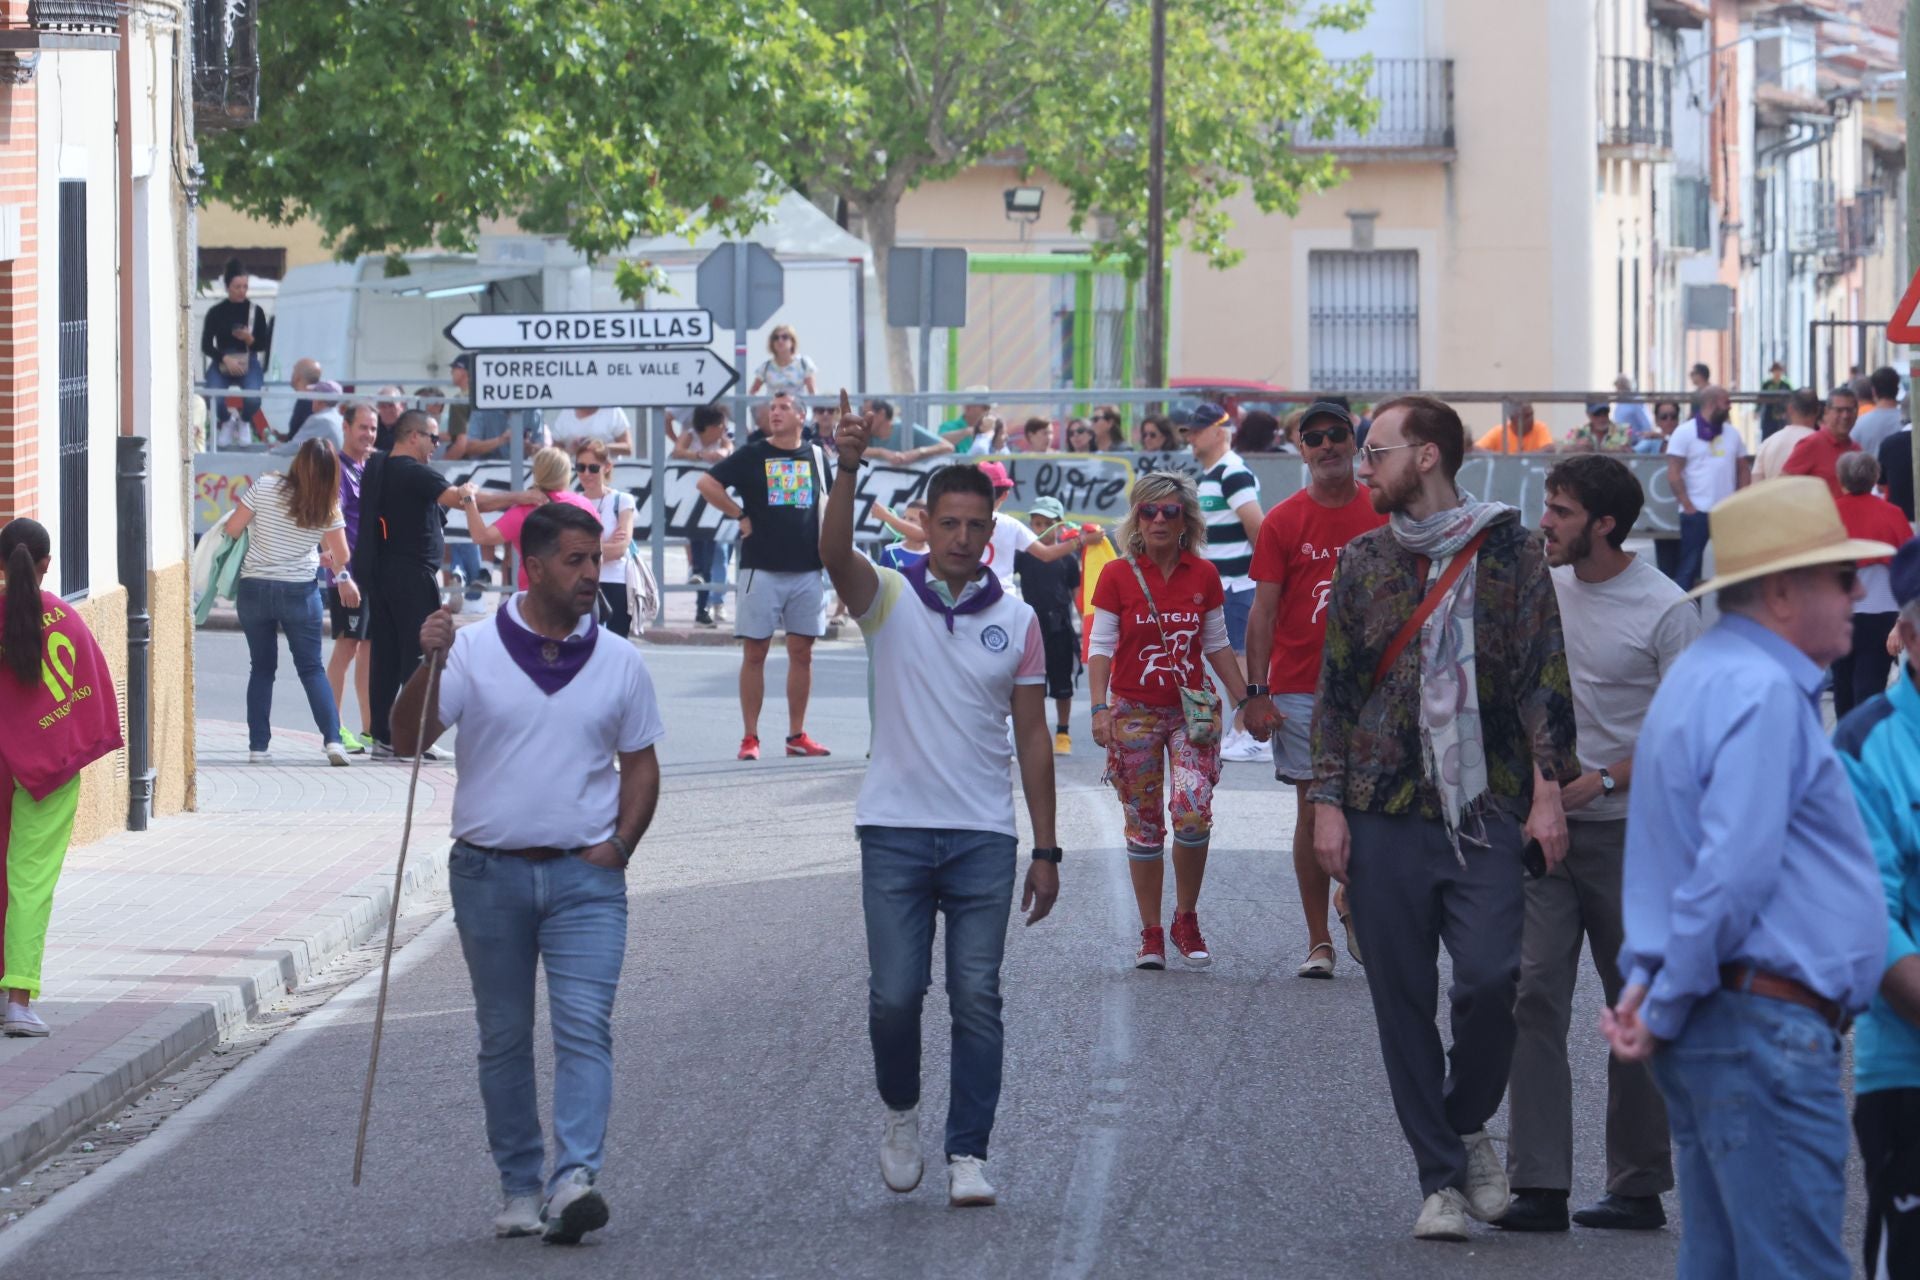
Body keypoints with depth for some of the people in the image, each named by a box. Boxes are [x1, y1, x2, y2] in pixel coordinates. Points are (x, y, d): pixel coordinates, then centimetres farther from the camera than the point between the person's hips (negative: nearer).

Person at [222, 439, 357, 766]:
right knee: (312, 668, 7)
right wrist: (344, 578, 24)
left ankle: (258, 746, 8)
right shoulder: (328, 506, -5)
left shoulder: (264, 487, -9)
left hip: (255, 589, 0)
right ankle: (332, 739, -6)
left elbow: (232, 528, -6)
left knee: (261, 668, 11)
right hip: (300, 592, 0)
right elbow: (341, 555, 3)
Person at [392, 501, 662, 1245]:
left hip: (585, 877, 0)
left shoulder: (619, 665, 5)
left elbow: (641, 766, 12)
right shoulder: (473, 652, -1)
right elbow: (409, 740, -8)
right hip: (490, 874, 0)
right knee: (504, 1038, 7)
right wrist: (426, 667, -24)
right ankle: (519, 1188, 16)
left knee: (584, 1026, -14)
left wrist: (618, 845, -2)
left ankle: (576, 1178, -23)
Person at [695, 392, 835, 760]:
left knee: (802, 652, 6)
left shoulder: (816, 456, 9)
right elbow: (707, 483, -6)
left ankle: (797, 736, 13)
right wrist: (740, 515, -7)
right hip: (761, 568, -3)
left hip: (807, 569, 3)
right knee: (754, 652, -2)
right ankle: (750, 737, 2)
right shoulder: (752, 455, 0)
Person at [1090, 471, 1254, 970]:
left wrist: (1244, 700, 10)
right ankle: (1151, 933, 12)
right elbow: (1100, 647, -3)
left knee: (1193, 812, -15)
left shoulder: (1203, 575, 4)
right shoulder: (1118, 575, -2)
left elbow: (1217, 645, 12)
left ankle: (1186, 919, 3)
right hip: (1135, 713, -1)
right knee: (1143, 826, 2)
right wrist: (1099, 708, -13)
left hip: (1191, 711, 1)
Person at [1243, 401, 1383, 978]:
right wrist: (1255, 693, -8)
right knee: (1313, 809, 1)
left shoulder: (1383, 515, 5)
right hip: (1299, 689, -1)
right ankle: (1318, 940, 7)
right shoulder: (1283, 522, 1)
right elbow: (1262, 611, -1)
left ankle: (1349, 898, 26)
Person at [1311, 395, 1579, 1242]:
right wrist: (1328, 802, 3)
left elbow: (1543, 676, 1)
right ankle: (1441, 1179, 9)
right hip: (1385, 814, 3)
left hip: (1486, 810, -3)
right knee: (1403, 1000, 1)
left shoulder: (1510, 551, 3)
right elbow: (1335, 689, 11)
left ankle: (1467, 1124, 10)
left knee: (1491, 975, -16)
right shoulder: (1362, 562, 10)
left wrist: (1548, 789, -7)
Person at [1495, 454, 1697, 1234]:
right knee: (1534, 998, -6)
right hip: (1539, 821, 4)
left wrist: (1602, 781, -19)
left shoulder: (1664, 609, -10)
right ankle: (1539, 1185, -7)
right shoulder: (1540, 585, 6)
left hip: (1627, 828, -4)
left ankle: (1639, 1186, 13)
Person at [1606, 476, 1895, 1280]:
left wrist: (1649, 986, 13)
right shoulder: (1763, 693, -16)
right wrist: (1665, 1010, -13)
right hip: (1765, 1030, -11)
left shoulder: (1708, 673, 19)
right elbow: (1732, 874, -23)